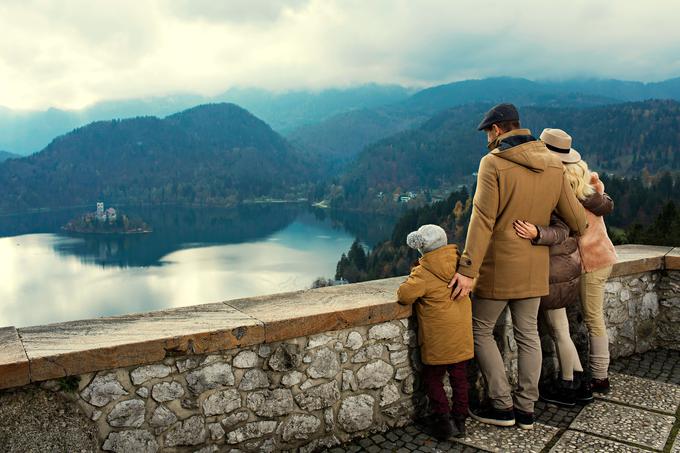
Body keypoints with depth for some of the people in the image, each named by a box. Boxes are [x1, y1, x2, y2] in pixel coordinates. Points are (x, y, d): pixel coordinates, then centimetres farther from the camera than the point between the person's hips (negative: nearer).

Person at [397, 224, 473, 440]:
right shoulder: (459, 263, 2)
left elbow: (404, 295, -22)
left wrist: (409, 282, 0)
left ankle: (442, 418, 7)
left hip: (438, 339, -5)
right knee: (459, 377, 16)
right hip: (462, 336, 6)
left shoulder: (423, 273, -16)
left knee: (432, 378, 11)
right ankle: (460, 419, 23)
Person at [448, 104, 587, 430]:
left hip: (498, 267, -6)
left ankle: (503, 405, 13)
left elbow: (483, 220, -21)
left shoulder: (493, 162, -14)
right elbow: (577, 219, 5)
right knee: (528, 335, 15)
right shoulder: (553, 165, 4)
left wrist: (467, 269, -22)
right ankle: (526, 410, 23)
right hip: (534, 268, 6)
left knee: (481, 331, 10)